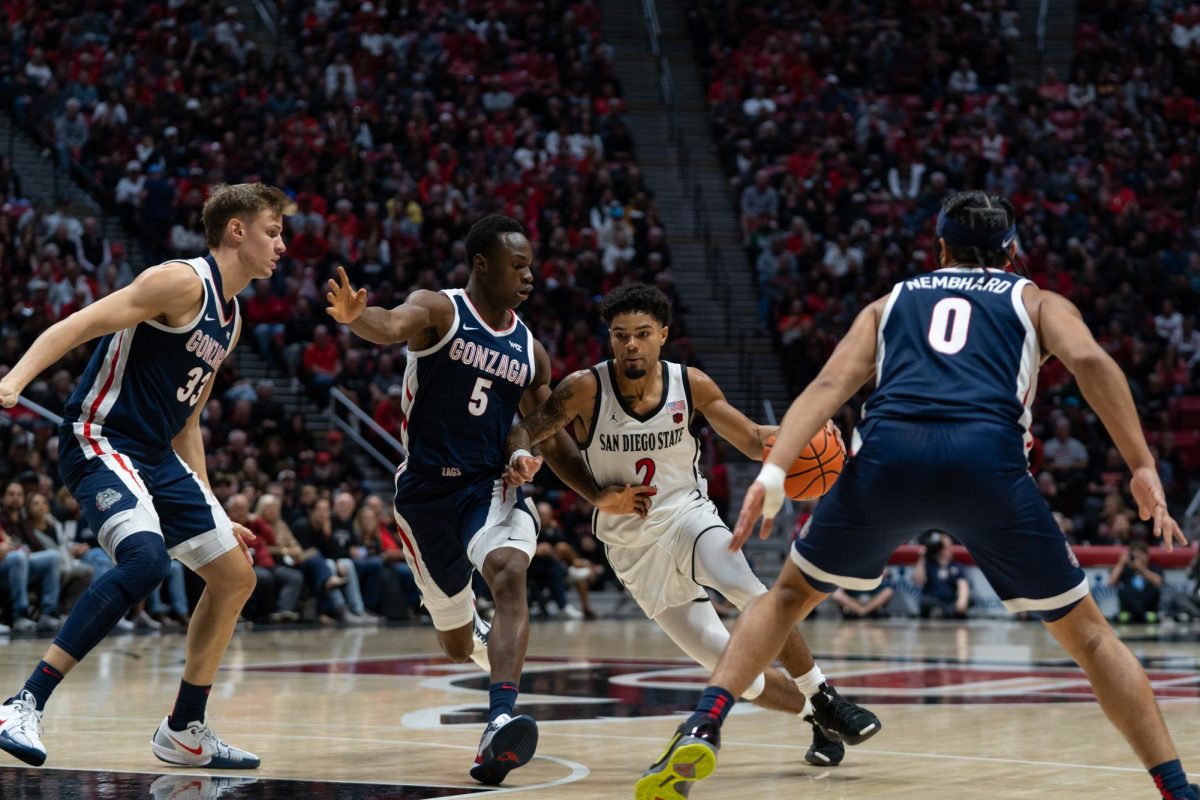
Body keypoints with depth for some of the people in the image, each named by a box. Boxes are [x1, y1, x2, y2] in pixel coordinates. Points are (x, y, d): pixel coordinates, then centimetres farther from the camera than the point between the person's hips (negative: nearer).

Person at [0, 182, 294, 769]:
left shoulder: (230, 319, 18)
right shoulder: (183, 282, -12)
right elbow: (79, 324, -21)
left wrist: (213, 513, 24)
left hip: (156, 456, 10)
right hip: (99, 440, -10)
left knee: (235, 576, 11)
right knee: (146, 558, -33)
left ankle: (183, 732, 21)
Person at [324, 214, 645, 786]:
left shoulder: (529, 351, 8)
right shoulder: (438, 311, -7)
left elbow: (551, 439, 14)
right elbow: (392, 326, -30)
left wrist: (597, 494, -1)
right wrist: (356, 317, -55)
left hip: (491, 487, 2)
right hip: (425, 491, -2)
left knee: (509, 575, -32)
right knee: (457, 645, 9)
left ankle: (500, 723, -43)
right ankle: (486, 641, 49)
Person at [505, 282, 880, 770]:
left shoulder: (691, 385, -9)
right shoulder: (585, 390, -14)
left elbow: (754, 441, -2)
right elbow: (525, 430, -8)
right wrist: (521, 458, -33)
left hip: (688, 517, 0)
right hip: (633, 546, 0)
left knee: (748, 592, -32)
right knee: (728, 666, -7)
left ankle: (823, 698, -18)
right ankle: (818, 719, 15)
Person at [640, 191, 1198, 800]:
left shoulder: (892, 303, 33)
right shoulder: (1035, 301, 28)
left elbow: (830, 384, 14)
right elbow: (1088, 360, 5)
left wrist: (773, 473, 3)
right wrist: (1142, 467, 2)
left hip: (889, 453, 1)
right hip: (987, 458, -1)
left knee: (791, 594, 23)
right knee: (1085, 631, 15)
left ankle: (701, 731, 5)